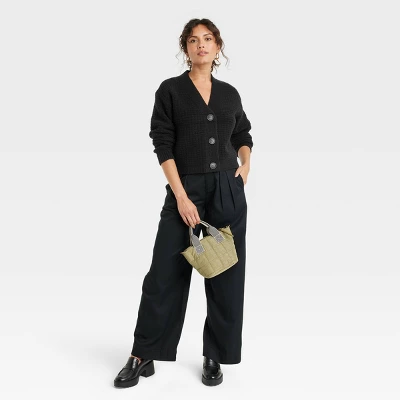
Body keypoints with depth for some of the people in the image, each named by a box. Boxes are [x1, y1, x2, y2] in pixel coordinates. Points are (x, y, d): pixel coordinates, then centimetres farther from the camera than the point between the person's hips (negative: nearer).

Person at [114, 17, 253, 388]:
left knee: (226, 275, 6)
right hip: (185, 190, -3)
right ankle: (142, 356, 16)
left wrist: (245, 166, 7)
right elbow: (163, 145, -8)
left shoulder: (230, 93, 10)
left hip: (228, 191, 4)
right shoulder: (170, 90, 0)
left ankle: (214, 357, 21)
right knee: (165, 274, 0)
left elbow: (244, 135, 26)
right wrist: (181, 196, -15)